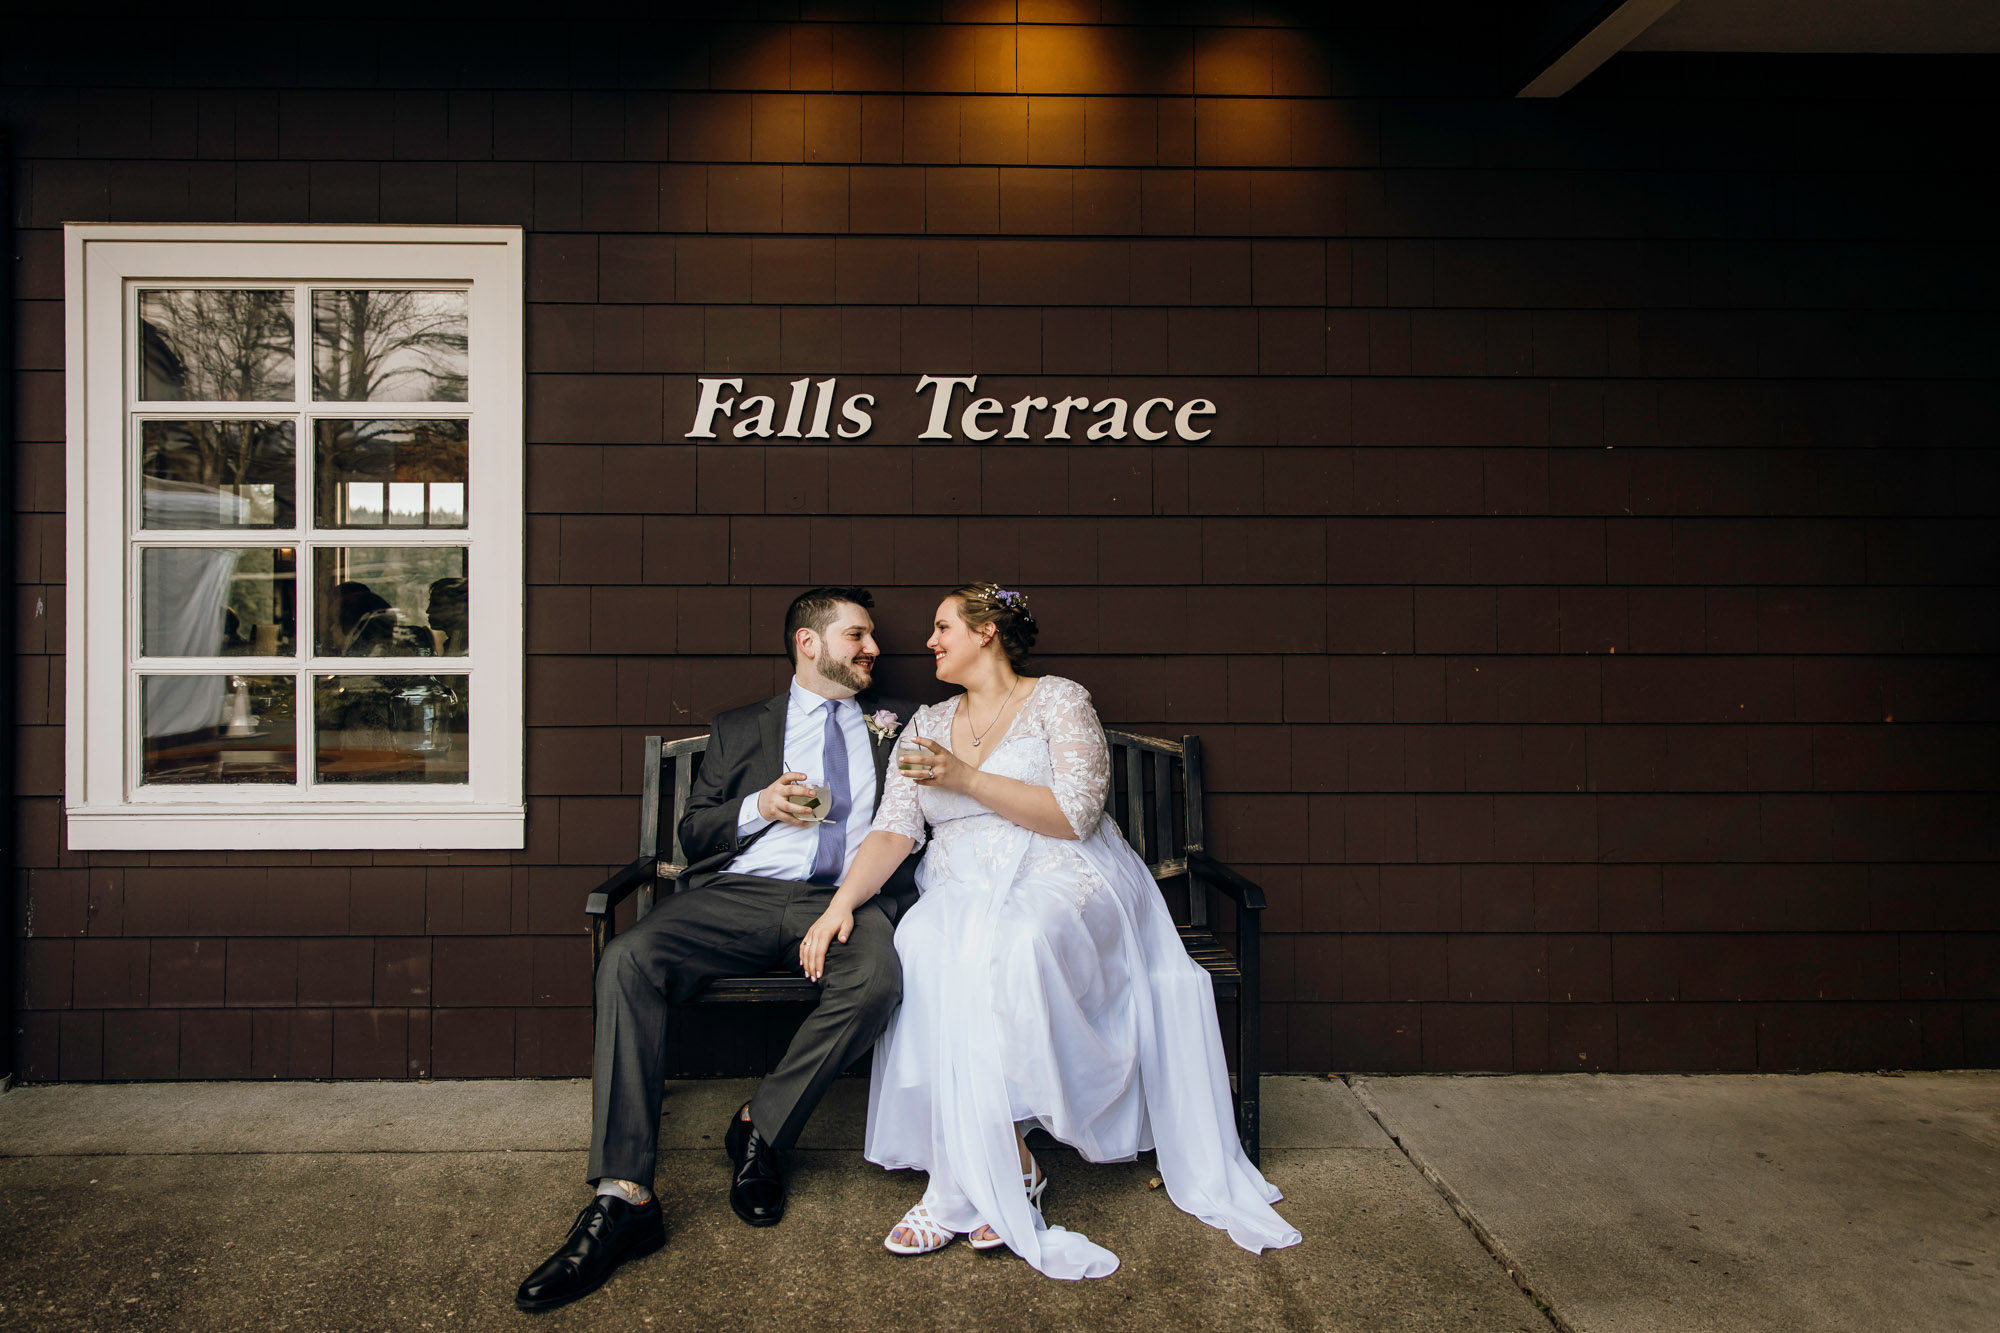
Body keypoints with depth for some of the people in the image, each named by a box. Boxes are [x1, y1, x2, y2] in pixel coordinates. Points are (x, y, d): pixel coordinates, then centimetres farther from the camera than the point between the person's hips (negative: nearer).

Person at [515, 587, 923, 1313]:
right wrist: (758, 807, -1)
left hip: (843, 898, -1)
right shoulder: (740, 728, 22)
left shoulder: (897, 722, 22)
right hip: (737, 894, 1)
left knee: (877, 978, -35)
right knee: (627, 959, -27)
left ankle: (762, 1128, -11)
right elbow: (693, 832, 16)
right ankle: (623, 1196, -26)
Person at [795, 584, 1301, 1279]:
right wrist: (841, 903, -10)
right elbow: (893, 831, 7)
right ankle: (1011, 1166, -24)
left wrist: (966, 779, -14)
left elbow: (1074, 814, -9)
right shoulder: (927, 725, 18)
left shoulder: (1059, 700, 4)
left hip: (1061, 884, -3)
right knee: (925, 943, -32)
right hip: (963, 891, 4)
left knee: (1009, 946, -37)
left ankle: (964, 1186, -24)